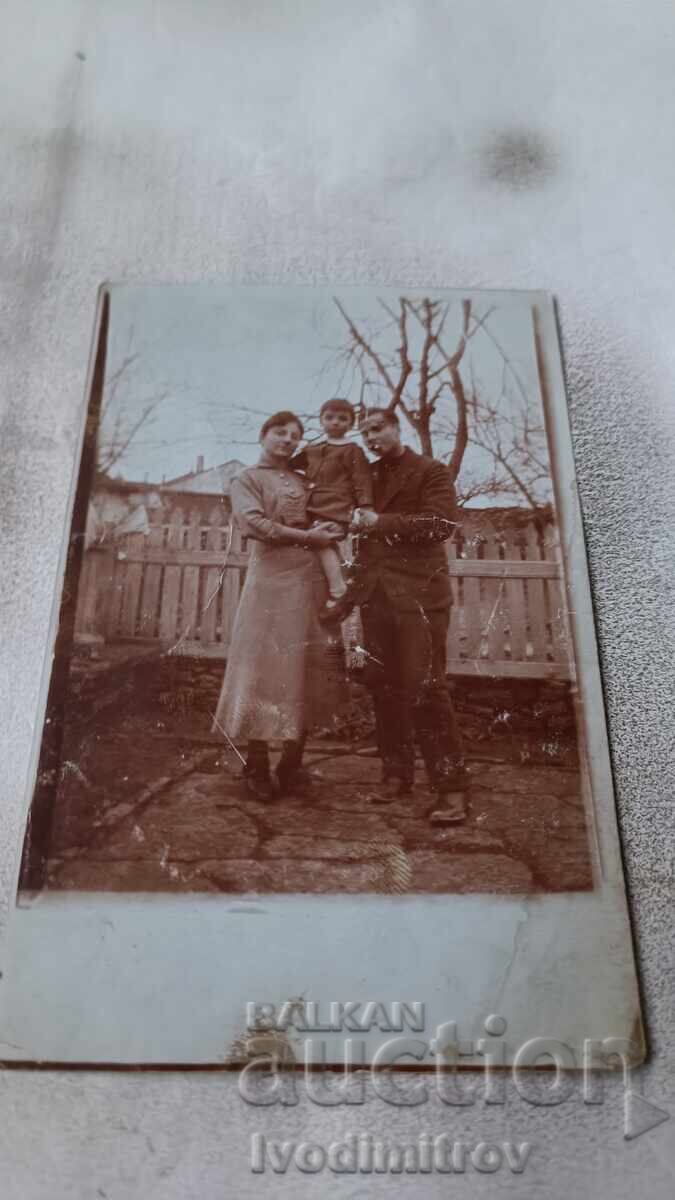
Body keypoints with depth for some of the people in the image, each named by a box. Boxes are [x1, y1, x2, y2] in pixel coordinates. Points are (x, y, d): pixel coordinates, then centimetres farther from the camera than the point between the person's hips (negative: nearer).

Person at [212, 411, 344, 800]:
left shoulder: (304, 480, 22)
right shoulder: (246, 480, 9)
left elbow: (326, 523, 26)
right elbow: (254, 523, -7)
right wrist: (307, 536, -10)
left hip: (313, 579, 4)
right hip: (272, 579, -4)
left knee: (309, 672, 1)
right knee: (266, 669, -5)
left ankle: (293, 763, 11)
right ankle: (257, 767, 5)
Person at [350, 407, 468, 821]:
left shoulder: (431, 471, 2)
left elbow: (443, 523, -12)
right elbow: (354, 520, 26)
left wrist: (382, 523, -14)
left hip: (418, 592, -6)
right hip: (375, 593, 6)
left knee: (426, 687, -10)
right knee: (385, 688, 7)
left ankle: (452, 787, -5)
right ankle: (397, 774, 17)